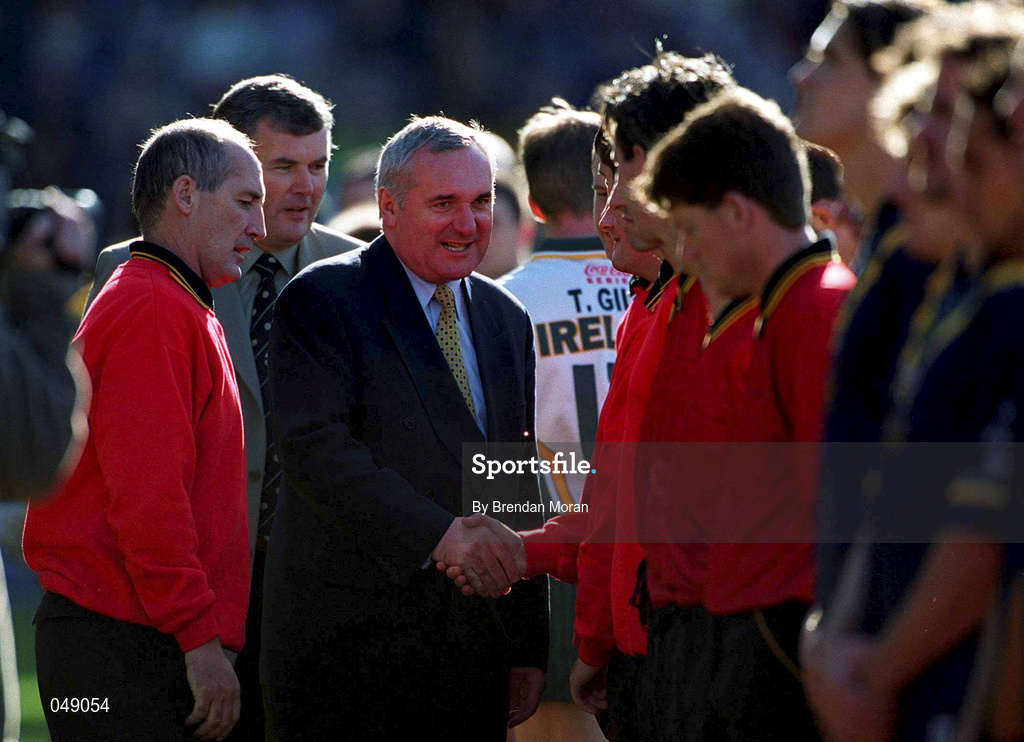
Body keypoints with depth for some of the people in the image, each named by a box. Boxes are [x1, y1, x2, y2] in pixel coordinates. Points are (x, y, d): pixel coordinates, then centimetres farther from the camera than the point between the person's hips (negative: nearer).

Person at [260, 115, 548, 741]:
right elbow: (316, 449, -18)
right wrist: (442, 535, -26)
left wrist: (528, 648, 13)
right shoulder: (323, 302, -5)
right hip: (346, 643, -5)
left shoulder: (507, 320, 16)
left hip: (474, 643, 6)